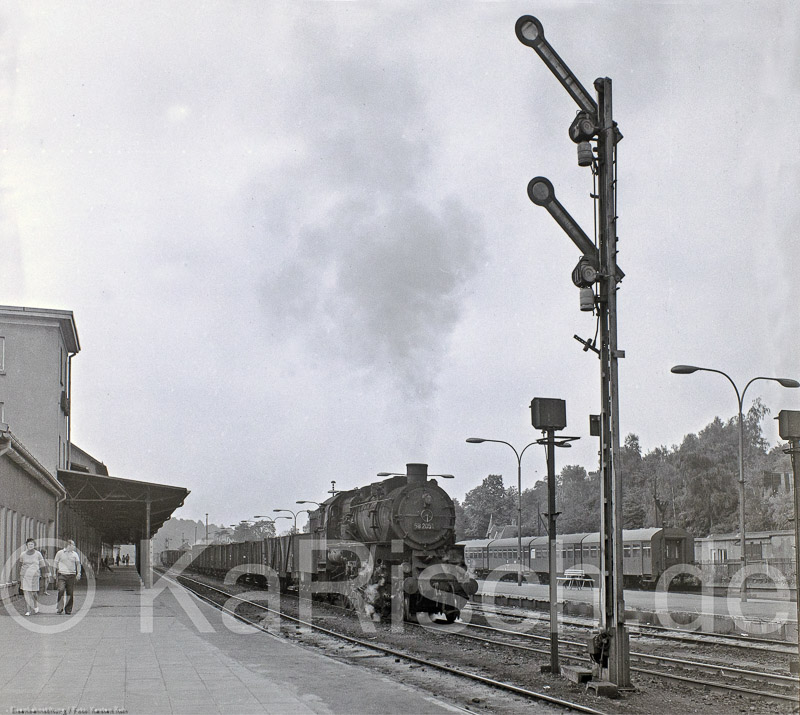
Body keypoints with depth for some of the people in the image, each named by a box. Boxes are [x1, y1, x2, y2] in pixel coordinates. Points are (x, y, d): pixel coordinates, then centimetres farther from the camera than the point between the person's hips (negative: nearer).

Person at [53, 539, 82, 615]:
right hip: (62, 575, -2)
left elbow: (78, 563, 5)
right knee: (61, 590, -18)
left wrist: (78, 573, -8)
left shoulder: (75, 554, 12)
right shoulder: (60, 553, 6)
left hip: (71, 575, 2)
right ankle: (59, 608, -14)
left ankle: (68, 610, 9)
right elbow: (55, 563, 11)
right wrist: (55, 573, 7)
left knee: (70, 593, 1)